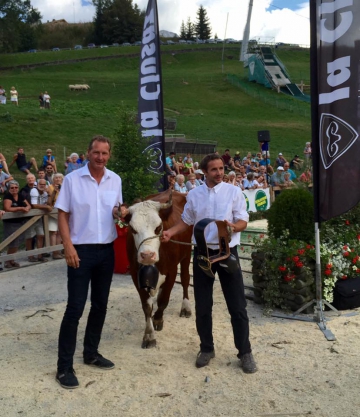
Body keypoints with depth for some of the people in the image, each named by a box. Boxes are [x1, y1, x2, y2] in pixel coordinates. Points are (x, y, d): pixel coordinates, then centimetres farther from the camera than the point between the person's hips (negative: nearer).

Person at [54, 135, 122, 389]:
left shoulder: (115, 180, 4)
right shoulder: (72, 179, -8)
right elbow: (62, 215, -7)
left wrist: (119, 211, -8)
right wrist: (68, 247, -16)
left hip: (107, 249, 5)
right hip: (81, 250, -5)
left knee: (100, 304, 13)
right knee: (75, 308, -3)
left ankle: (91, 353, 31)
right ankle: (64, 366, 8)